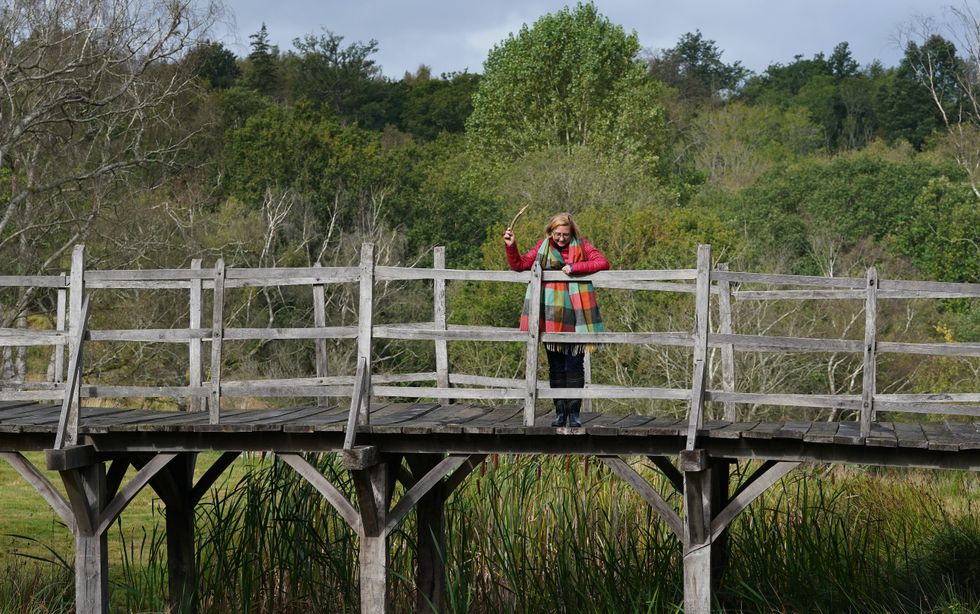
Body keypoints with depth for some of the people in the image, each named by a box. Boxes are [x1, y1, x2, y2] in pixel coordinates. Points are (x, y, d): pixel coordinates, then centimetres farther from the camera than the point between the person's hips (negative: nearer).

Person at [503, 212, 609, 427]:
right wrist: (511, 246, -8)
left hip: (575, 315, -2)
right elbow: (519, 264, 9)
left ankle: (573, 413, 1)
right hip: (551, 318, 2)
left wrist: (574, 267, -14)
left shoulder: (581, 247, 3)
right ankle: (560, 412, 10)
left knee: (575, 365, -3)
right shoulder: (543, 247, 8)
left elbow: (603, 263, -8)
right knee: (555, 366, 4)